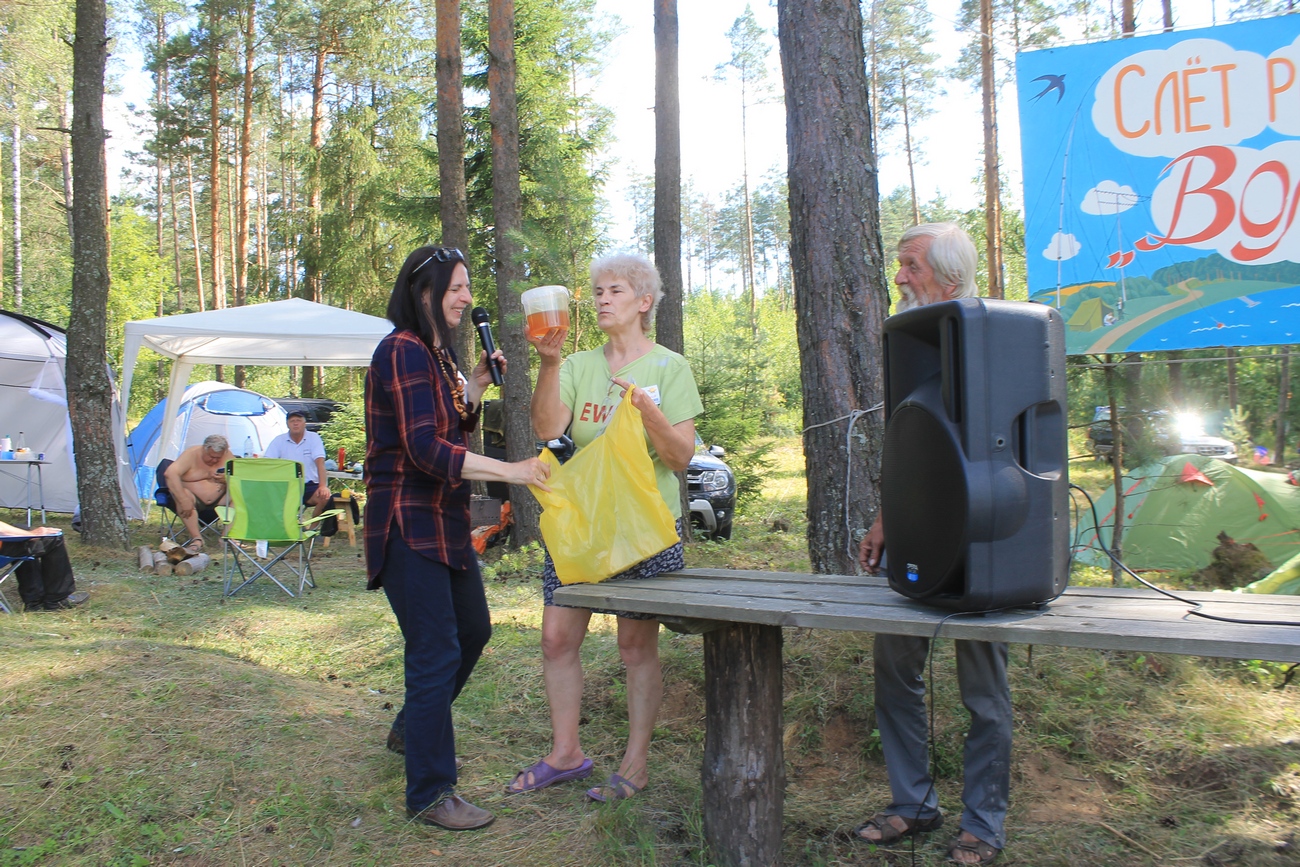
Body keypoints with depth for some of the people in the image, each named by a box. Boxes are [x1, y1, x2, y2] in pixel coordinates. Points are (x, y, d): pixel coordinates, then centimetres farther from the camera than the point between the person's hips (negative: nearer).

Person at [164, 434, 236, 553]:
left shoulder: (227, 456, -3)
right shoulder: (191, 454, -15)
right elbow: (170, 473, -30)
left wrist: (227, 479, -26)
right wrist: (184, 500, -40)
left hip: (219, 501, 3)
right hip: (195, 499, -3)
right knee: (181, 496, -35)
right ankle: (197, 539, -37)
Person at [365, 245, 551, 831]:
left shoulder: (435, 352, 15)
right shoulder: (403, 352, -17)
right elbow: (425, 449, -25)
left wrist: (476, 384, 5)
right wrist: (509, 470, -30)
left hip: (445, 520, 10)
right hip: (409, 524, -10)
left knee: (472, 630, 20)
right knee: (436, 652, -5)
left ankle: (414, 727, 42)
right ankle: (430, 795, 9)